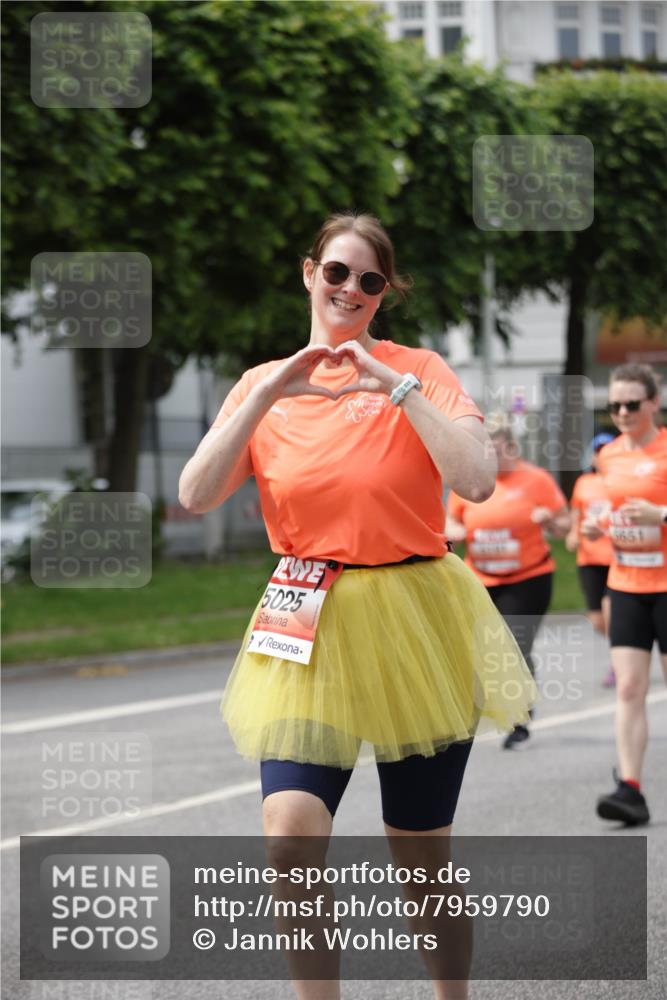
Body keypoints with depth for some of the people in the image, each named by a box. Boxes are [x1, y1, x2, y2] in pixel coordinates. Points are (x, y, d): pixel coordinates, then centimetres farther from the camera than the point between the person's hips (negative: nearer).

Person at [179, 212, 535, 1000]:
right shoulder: (264, 383, 6)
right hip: (307, 637, 1)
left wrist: (397, 385, -18)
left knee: (421, 854, 7)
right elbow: (196, 497, -7)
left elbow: (476, 481, -16)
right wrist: (269, 393, -13)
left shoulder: (418, 371, -1)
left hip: (414, 631, -1)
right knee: (291, 832, -18)